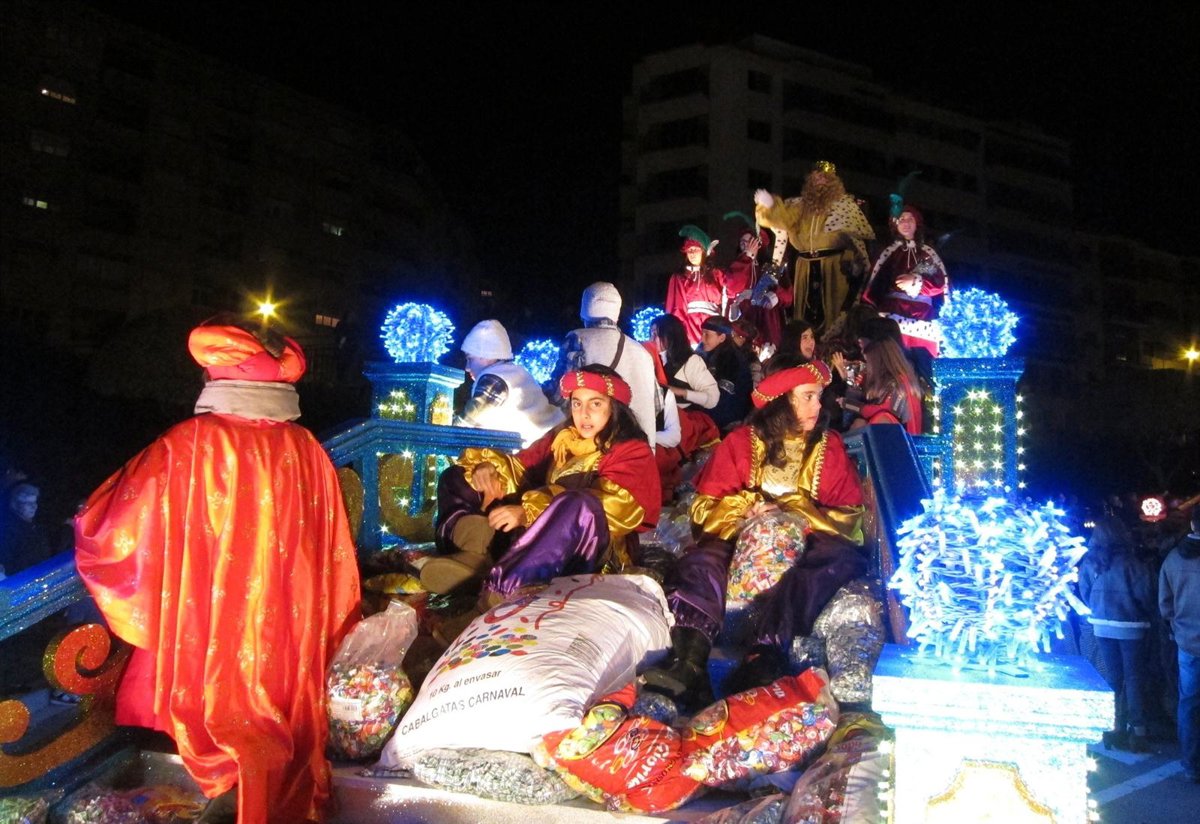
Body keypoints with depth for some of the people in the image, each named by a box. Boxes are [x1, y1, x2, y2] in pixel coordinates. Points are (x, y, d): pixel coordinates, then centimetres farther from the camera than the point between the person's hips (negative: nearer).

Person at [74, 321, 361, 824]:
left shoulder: (186, 447, -14)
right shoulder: (307, 452, -5)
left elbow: (111, 537, -9)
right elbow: (333, 560, 1)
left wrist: (89, 518, 14)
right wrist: (318, 643, 16)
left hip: (200, 647, -3)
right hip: (285, 652, 3)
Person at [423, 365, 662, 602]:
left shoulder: (632, 452, 0)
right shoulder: (562, 438, 19)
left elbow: (611, 506, -17)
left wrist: (529, 511, -26)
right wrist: (488, 468, -12)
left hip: (589, 554, -6)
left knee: (578, 504, -39)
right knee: (455, 478, 4)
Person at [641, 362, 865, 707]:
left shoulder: (829, 445, 9)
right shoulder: (741, 441, 7)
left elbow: (850, 516, 2)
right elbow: (703, 507, 5)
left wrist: (795, 512, -12)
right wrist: (746, 508, -15)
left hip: (805, 544, 0)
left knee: (841, 557, -34)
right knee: (700, 562, -29)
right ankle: (689, 665, -50)